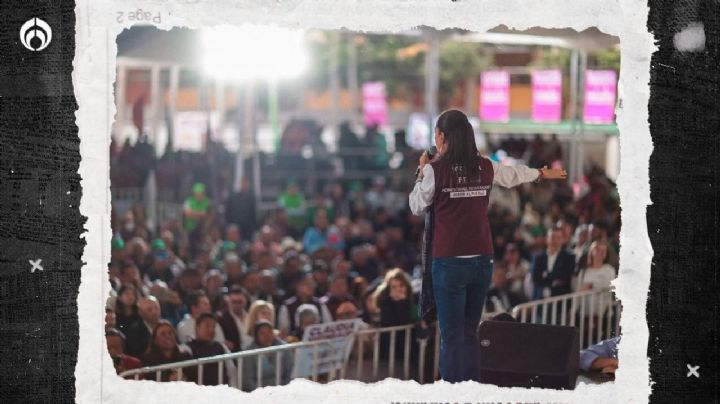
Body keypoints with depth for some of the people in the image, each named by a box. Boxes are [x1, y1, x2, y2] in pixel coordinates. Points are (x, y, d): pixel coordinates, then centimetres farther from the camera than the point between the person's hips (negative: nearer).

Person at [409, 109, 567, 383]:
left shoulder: (436, 169, -9)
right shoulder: (486, 167, 5)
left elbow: (417, 207, 4)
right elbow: (515, 174, 24)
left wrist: (422, 172, 16)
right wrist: (544, 173, 44)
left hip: (450, 263, -4)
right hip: (482, 260, 4)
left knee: (451, 336, 0)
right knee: (470, 332, 15)